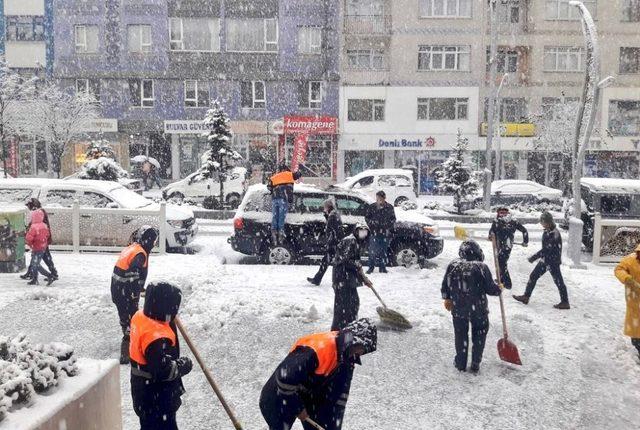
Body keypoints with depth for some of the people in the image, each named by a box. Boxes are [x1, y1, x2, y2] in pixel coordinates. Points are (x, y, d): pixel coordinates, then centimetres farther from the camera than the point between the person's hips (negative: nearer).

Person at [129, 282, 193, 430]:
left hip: (144, 387, 9)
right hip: (156, 396, -9)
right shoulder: (157, 337, -34)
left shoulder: (140, 316, -6)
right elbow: (163, 371, -30)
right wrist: (183, 365, -14)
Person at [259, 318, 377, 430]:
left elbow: (341, 392, 2)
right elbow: (285, 379, -33)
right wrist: (298, 408, -19)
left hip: (310, 398, 8)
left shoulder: (347, 357, -8)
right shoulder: (316, 349, -36)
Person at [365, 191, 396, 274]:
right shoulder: (371, 207, 0)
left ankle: (382, 267, 18)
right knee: (373, 250, -4)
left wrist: (389, 228, 0)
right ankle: (371, 267, 6)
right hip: (375, 232, -1)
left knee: (383, 251, 8)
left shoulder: (389, 207, 2)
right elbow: (367, 217, 7)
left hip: (385, 233, 1)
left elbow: (393, 219, 11)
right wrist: (371, 226, -4)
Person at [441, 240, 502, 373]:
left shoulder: (453, 265, -5)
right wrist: (499, 289, 14)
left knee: (460, 334, 17)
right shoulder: (482, 267, -13)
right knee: (479, 334, 19)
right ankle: (475, 364, 23)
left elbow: (445, 285, 3)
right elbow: (490, 288, -8)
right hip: (478, 309, -2)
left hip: (458, 308, 2)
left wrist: (447, 298, 18)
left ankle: (461, 363, 26)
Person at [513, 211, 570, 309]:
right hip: (545, 260, 9)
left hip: (553, 261, -9)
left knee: (558, 281, 1)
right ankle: (526, 296, 17)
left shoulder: (555, 234, -21)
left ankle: (565, 303, 13)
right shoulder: (546, 232, 6)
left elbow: (547, 249, -24)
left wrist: (534, 257, -22)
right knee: (533, 276, 10)